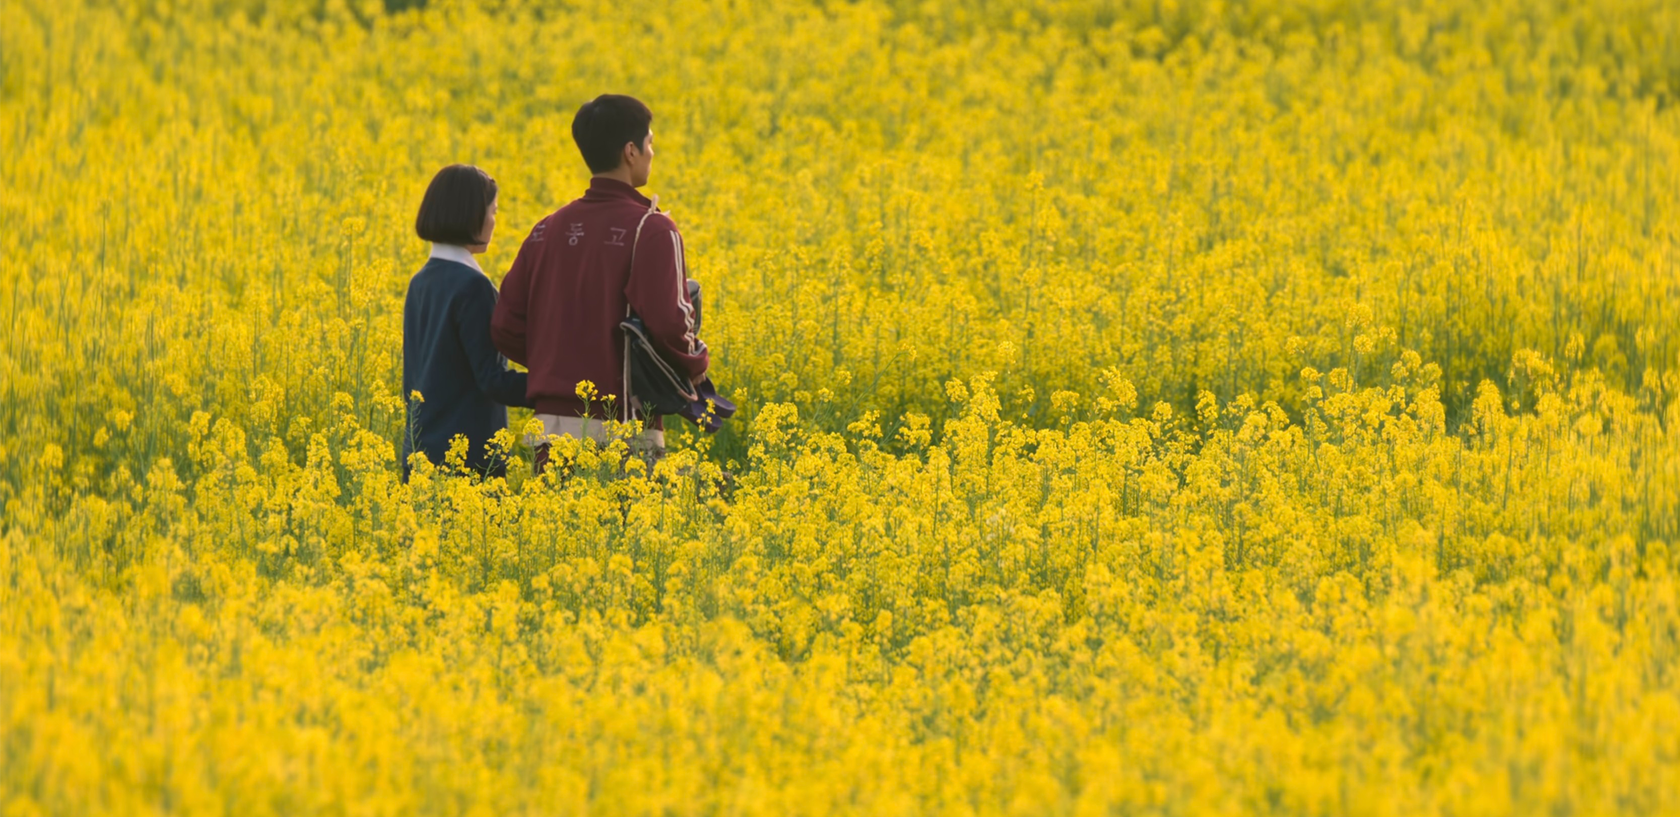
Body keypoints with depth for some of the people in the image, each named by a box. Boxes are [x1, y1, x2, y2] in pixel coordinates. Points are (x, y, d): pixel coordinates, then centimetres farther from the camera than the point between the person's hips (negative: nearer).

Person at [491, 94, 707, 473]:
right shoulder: (651, 230, -9)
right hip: (622, 434, -6)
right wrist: (696, 364, 1)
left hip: (553, 426, 6)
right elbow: (666, 324, -18)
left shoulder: (549, 230, 9)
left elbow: (505, 328, 8)